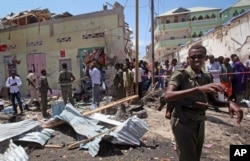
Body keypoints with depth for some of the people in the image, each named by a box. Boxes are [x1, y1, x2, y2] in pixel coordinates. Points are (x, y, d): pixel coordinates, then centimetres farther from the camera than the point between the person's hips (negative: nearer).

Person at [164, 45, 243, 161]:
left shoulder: (207, 78, 5)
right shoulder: (180, 75, -14)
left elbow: (213, 100, 12)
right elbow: (168, 96, -30)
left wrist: (229, 103, -9)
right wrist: (198, 89, -39)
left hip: (200, 123, 7)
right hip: (183, 122, -7)